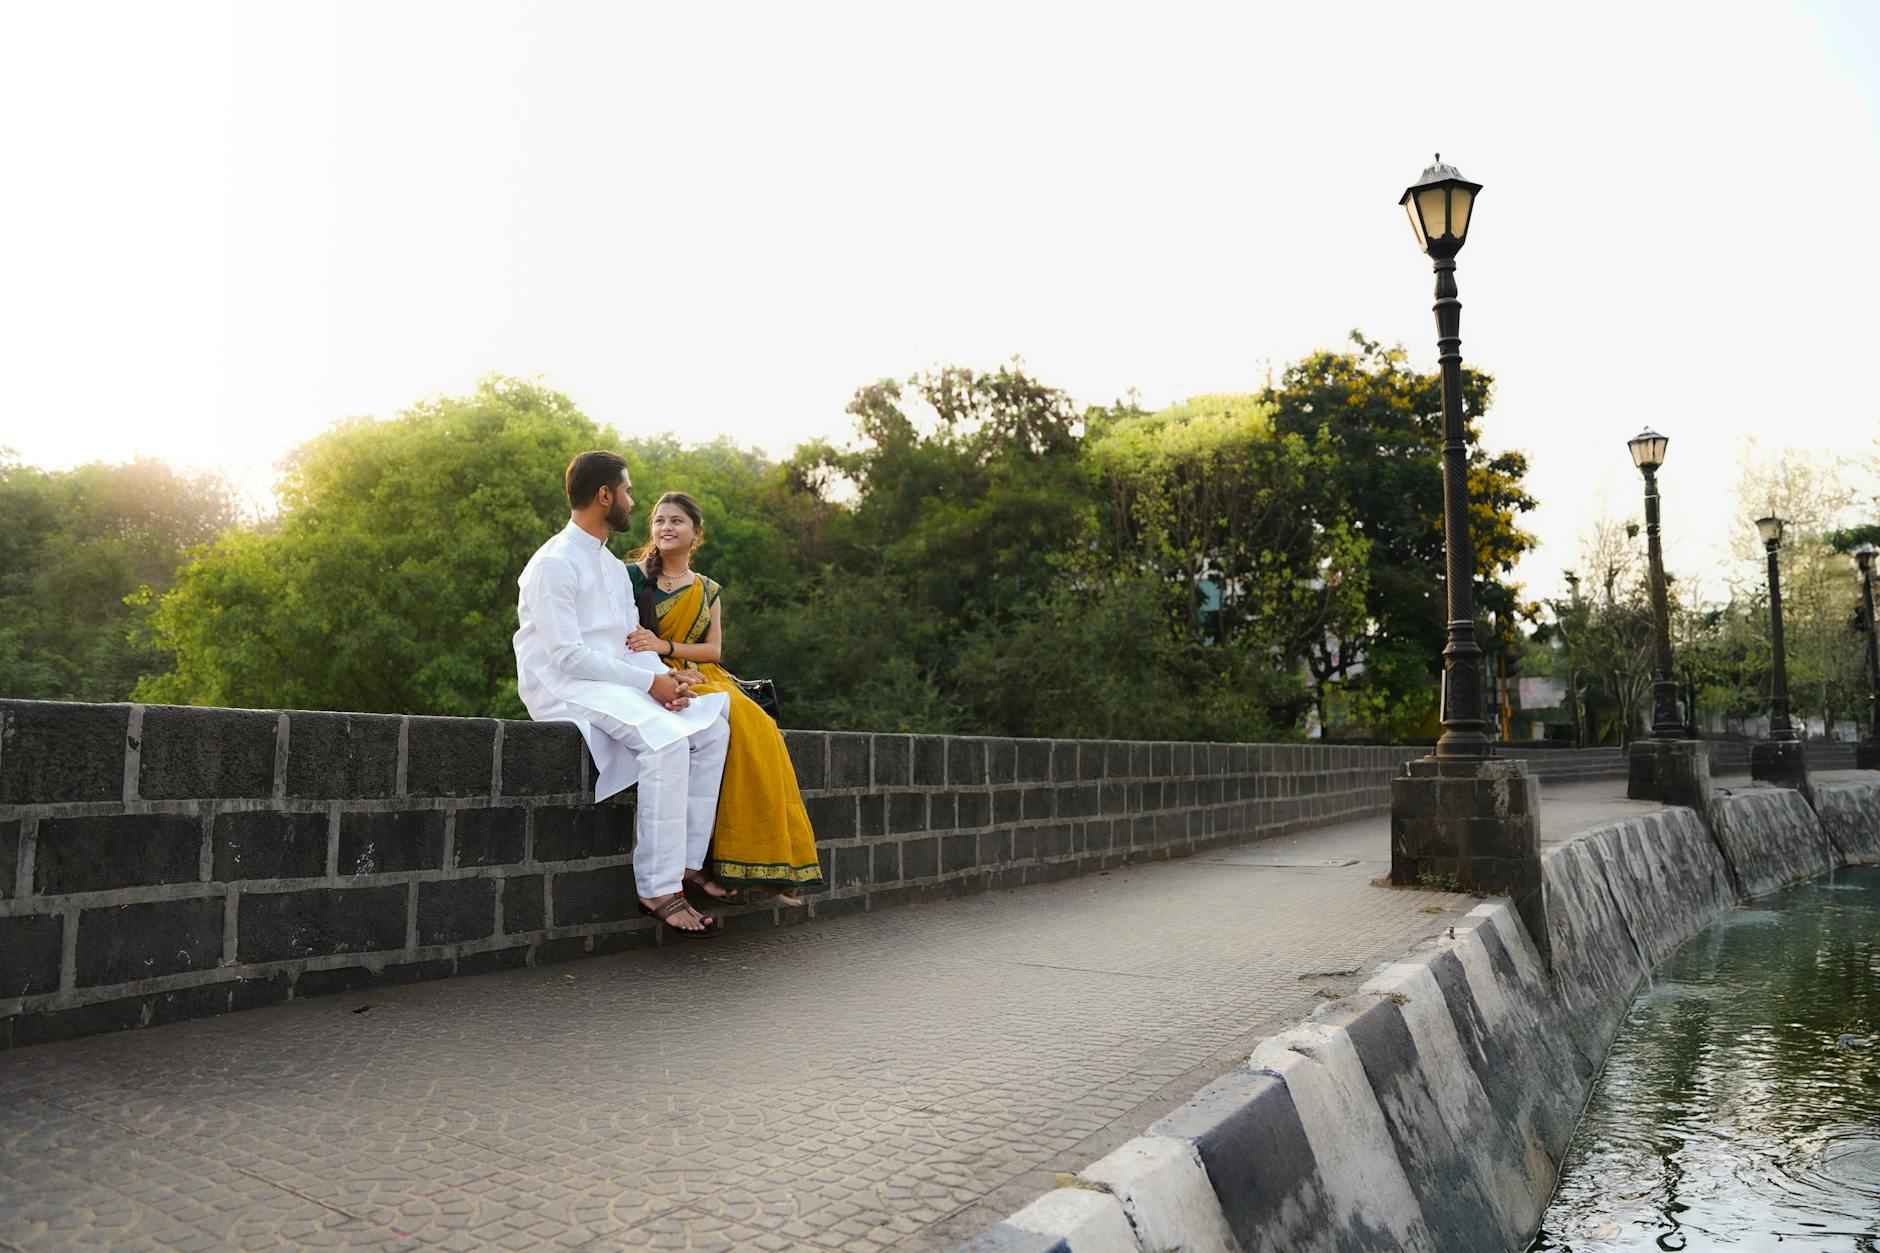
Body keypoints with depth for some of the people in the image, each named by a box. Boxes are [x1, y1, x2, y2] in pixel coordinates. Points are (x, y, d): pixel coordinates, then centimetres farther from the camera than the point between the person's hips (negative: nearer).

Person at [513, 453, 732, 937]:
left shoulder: (613, 566, 19)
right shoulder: (554, 564, -11)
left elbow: (634, 642, 16)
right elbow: (567, 655, -19)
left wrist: (666, 676, -5)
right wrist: (650, 681, -20)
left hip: (618, 683, 9)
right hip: (566, 688, -9)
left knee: (712, 722, -5)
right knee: (665, 739, -31)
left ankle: (688, 862, -7)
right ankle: (659, 889, -25)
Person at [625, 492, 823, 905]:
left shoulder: (708, 591, 19)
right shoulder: (632, 576, 8)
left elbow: (714, 649, 8)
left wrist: (665, 646, -10)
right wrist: (653, 663, -16)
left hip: (703, 678, 4)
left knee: (759, 729, -27)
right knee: (732, 722, -33)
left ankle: (765, 864, -24)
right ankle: (709, 860, -29)